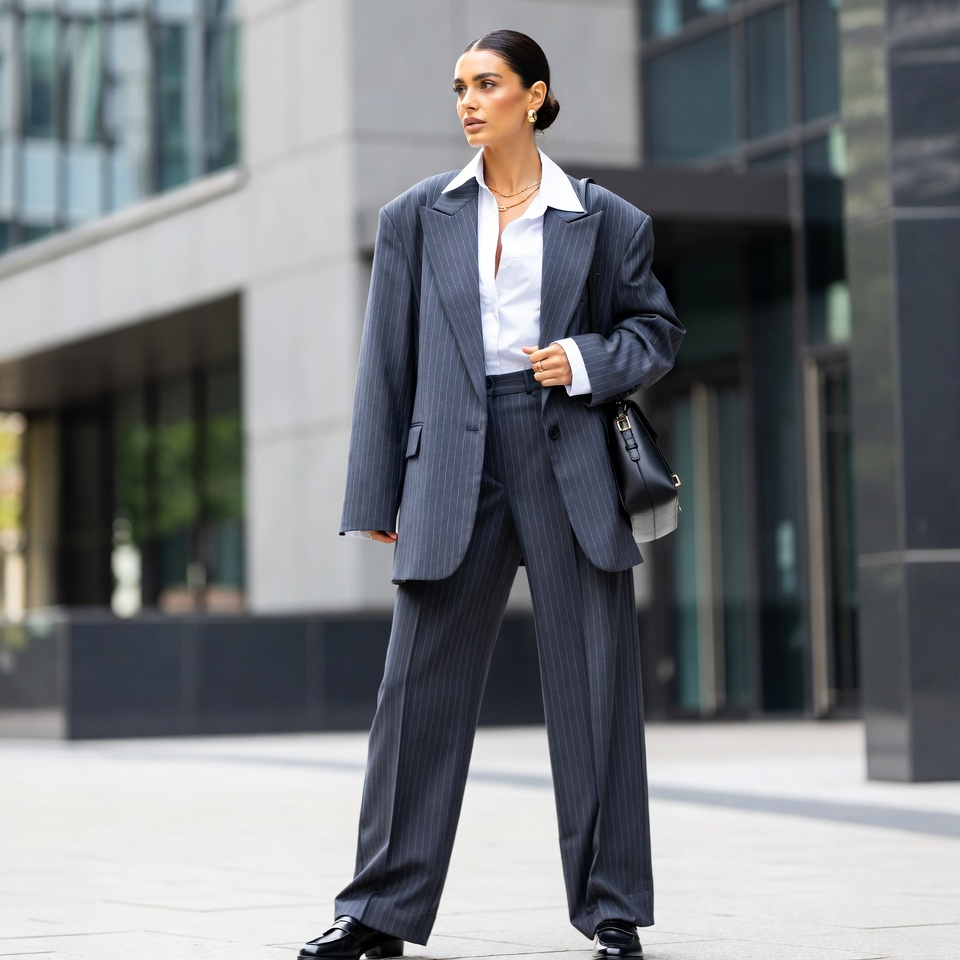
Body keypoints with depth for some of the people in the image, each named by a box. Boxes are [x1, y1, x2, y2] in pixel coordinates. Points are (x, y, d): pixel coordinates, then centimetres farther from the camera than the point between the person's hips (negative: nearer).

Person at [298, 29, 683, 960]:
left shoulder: (608, 220, 7)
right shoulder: (417, 217, 10)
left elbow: (654, 328, 15)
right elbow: (387, 361, 9)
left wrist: (589, 359, -6)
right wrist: (377, 496, 4)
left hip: (573, 463, -1)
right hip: (454, 468, 1)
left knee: (594, 688, 1)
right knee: (418, 684, 1)